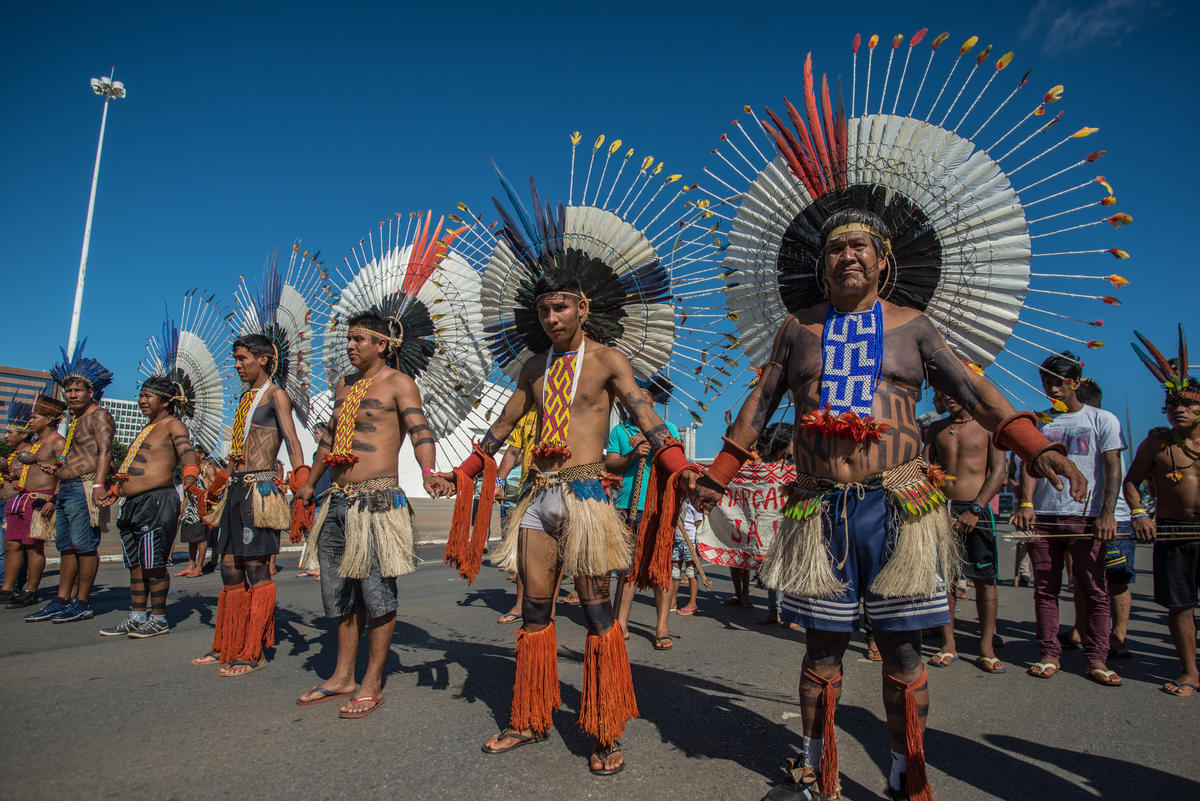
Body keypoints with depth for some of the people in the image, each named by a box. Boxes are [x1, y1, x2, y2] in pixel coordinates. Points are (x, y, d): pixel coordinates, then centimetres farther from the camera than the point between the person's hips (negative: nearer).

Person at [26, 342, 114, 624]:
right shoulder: (76, 421, 23)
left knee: (85, 546, -7)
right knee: (66, 547, 11)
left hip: (85, 488, -10)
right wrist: (58, 468, 14)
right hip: (66, 488, 10)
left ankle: (82, 603, -2)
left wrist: (99, 484, -29)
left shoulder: (99, 415, -7)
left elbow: (104, 451, -19)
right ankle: (62, 601, 15)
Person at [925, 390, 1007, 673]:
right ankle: (948, 645, 13)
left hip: (976, 509, -3)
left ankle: (986, 648, 8)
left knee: (985, 578, -1)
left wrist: (975, 510, -14)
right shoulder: (936, 428, 12)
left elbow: (998, 471, -5)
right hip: (941, 508, 3)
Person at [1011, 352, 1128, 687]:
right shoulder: (1037, 422, 14)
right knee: (1045, 589, 4)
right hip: (1042, 516, 2)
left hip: (1087, 517, -2)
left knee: (1094, 591, 0)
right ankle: (1050, 655, 11)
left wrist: (1107, 512, -13)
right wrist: (1025, 504, -13)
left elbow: (1113, 469, 1)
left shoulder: (1102, 420, 8)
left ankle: (1096, 659, 8)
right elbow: (1029, 464, 4)